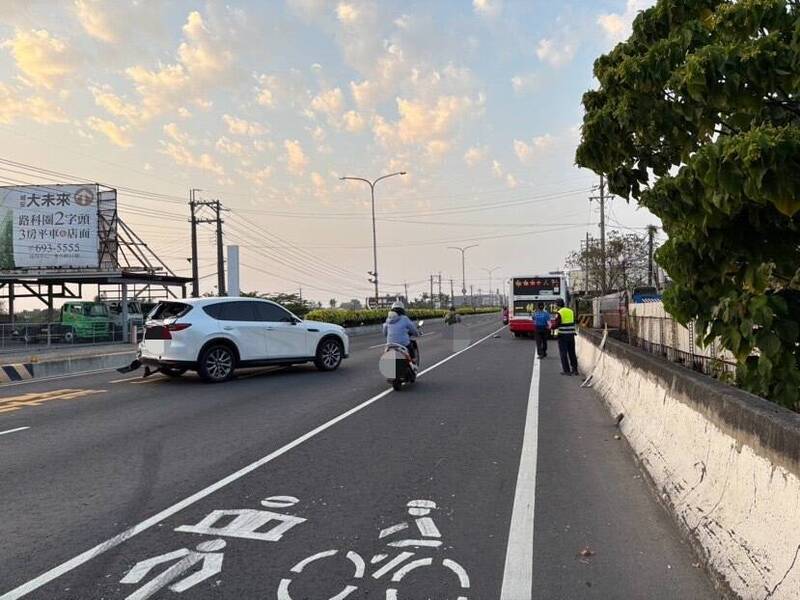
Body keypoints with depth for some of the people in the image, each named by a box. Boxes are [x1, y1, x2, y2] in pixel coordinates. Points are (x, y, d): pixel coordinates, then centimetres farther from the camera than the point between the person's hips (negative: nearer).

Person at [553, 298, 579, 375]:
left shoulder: (559, 313, -11)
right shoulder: (571, 311, 7)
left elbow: (557, 325, -15)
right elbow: (574, 323, 13)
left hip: (563, 335, -5)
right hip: (571, 334, 5)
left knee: (563, 353, 2)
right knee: (572, 353, 13)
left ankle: (566, 370, 1)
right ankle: (575, 369, 15)